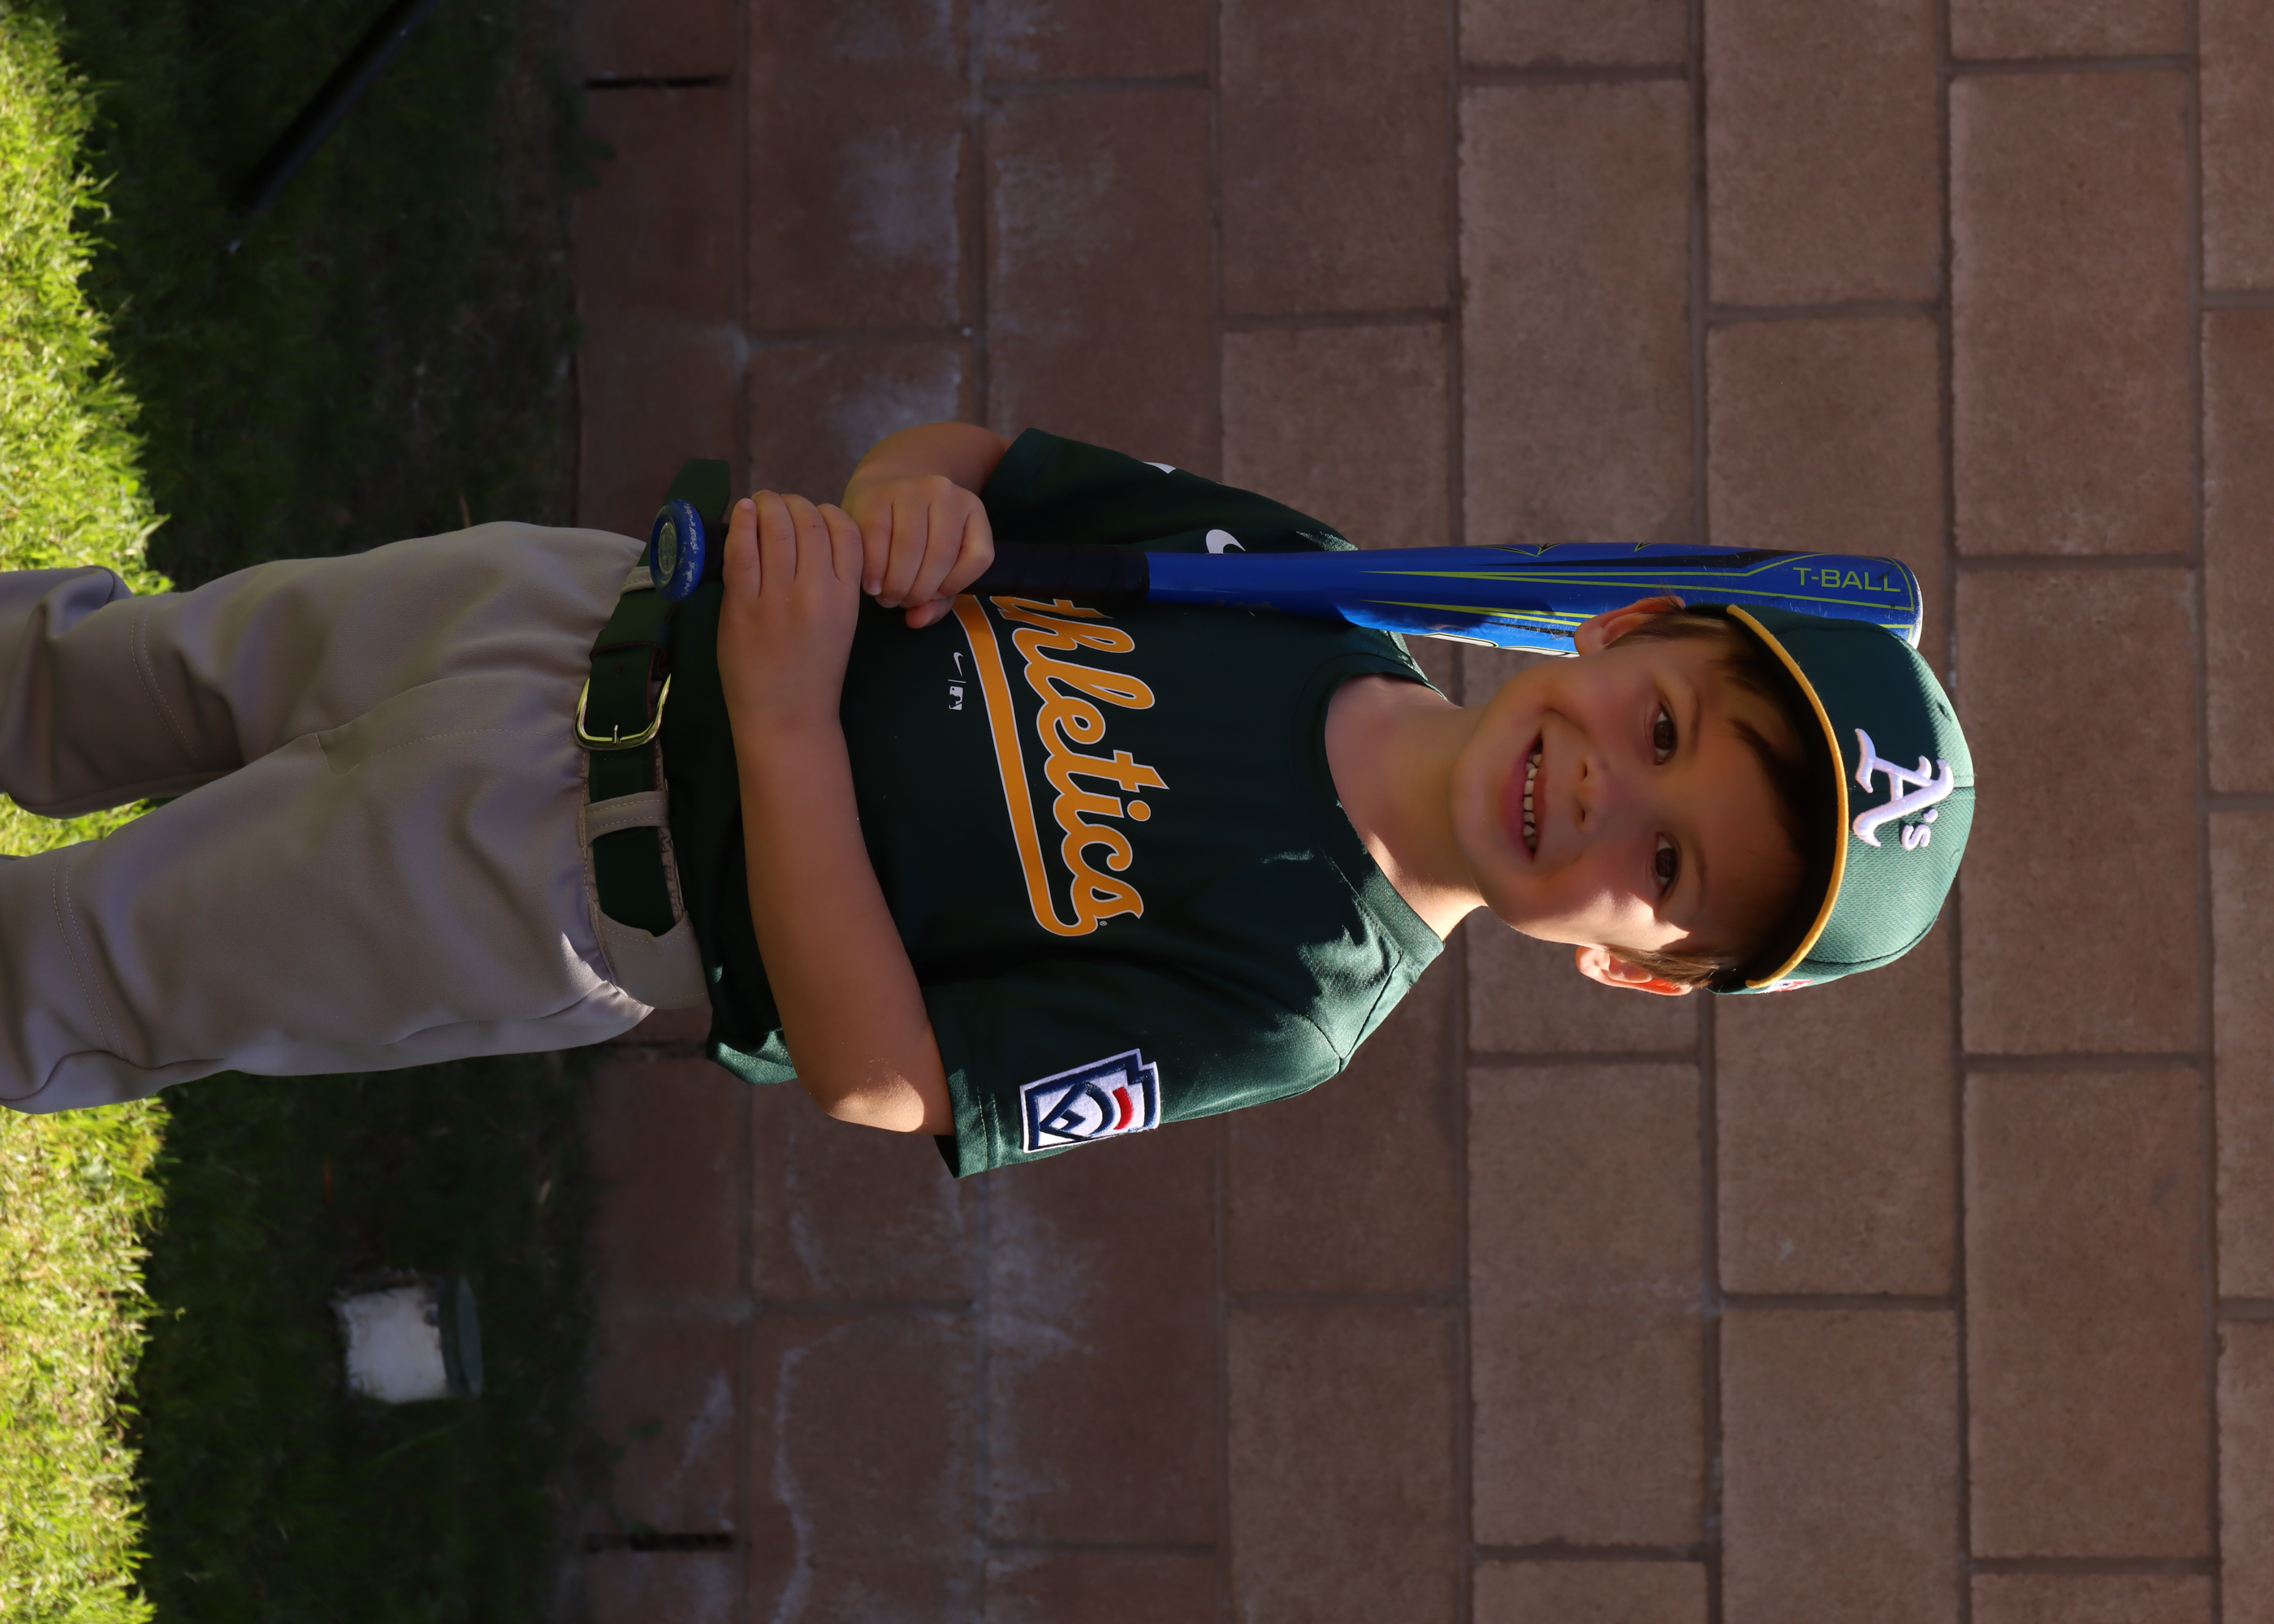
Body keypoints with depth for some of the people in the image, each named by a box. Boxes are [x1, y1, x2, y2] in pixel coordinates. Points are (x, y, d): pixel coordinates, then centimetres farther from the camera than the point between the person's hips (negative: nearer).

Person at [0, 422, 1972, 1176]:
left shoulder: (1291, 1002, -26)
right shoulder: (1290, 576, -11)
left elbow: (879, 1078, -27)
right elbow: (956, 455, 3)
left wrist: (791, 712, -33)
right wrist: (912, 495, -23)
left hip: (546, 897, -5)